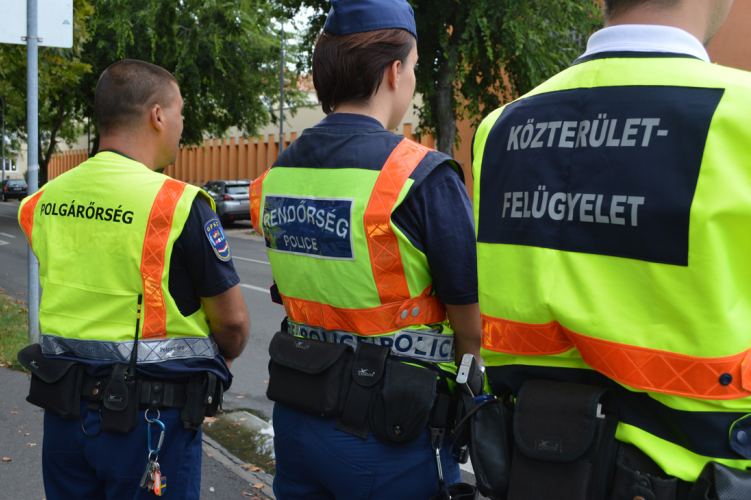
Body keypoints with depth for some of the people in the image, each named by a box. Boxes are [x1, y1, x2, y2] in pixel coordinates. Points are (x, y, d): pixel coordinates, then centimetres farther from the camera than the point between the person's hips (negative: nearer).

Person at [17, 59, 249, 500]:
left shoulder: (45, 201, 2)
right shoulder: (179, 204, -17)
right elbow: (232, 322, -10)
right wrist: (222, 359, 11)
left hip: (63, 412, 6)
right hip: (148, 417, -5)